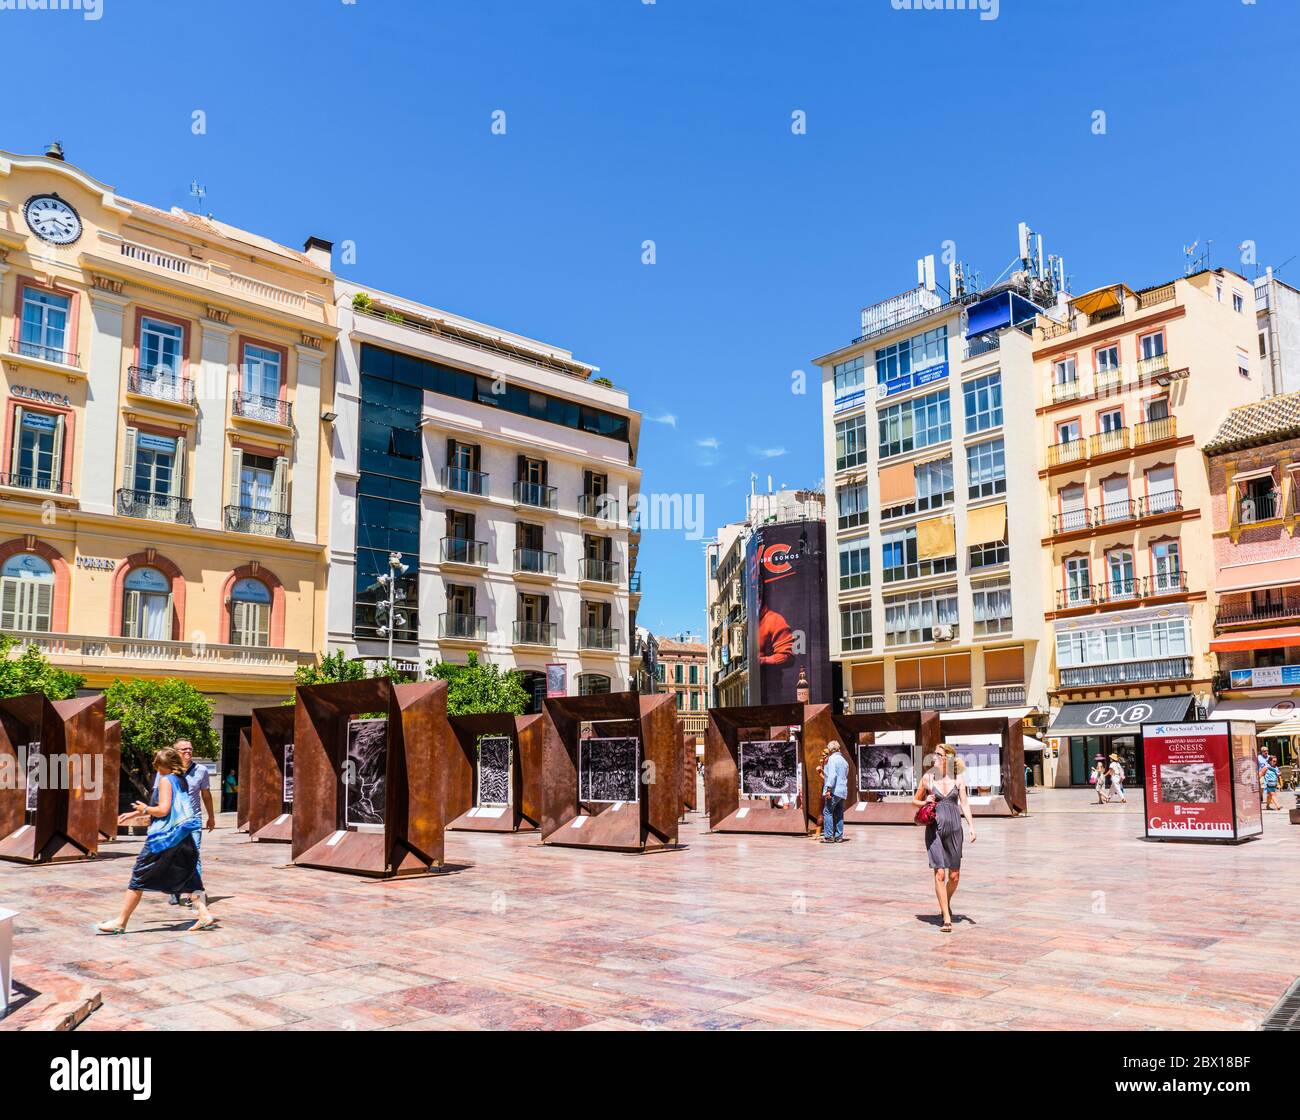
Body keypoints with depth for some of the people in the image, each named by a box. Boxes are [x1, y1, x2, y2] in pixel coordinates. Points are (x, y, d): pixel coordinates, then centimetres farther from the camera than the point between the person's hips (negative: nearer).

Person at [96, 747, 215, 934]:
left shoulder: (165, 780, -10)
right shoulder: (181, 780, 15)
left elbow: (163, 810, -19)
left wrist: (145, 809, -1)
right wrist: (134, 814, 28)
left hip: (164, 837, -8)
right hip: (184, 838, 8)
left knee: (139, 877, 5)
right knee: (187, 877, 11)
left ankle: (120, 922, 13)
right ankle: (205, 914, 0)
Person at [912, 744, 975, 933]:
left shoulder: (958, 779, 4)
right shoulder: (927, 777, 3)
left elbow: (964, 804, 2)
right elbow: (915, 801, 13)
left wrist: (971, 826, -9)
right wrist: (925, 802, -8)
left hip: (954, 827, 1)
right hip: (934, 829, -1)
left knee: (954, 876, 7)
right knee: (940, 874, -9)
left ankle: (946, 904, 37)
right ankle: (947, 919, -4)